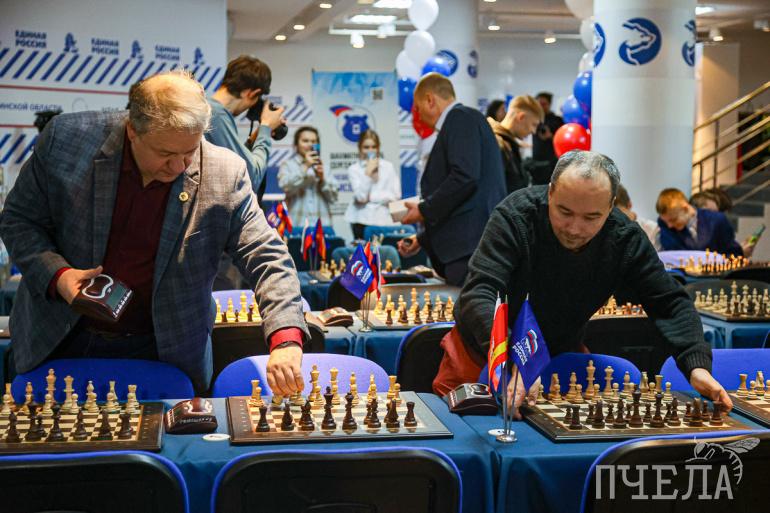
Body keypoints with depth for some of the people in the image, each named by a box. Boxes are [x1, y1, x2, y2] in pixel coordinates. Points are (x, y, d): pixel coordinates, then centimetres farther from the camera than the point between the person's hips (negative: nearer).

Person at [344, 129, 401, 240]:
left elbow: (395, 195, 0)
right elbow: (361, 196, -8)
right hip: (362, 219, -1)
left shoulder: (388, 167, 8)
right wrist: (368, 172, -10)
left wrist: (370, 197, -5)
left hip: (382, 219, 1)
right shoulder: (354, 169, 4)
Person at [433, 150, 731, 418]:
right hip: (483, 353, -3)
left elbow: (670, 303, -10)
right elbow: (479, 295, -38)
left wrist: (697, 366, -28)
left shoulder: (624, 238, -16)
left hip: (561, 354, 3)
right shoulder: (515, 216, -29)